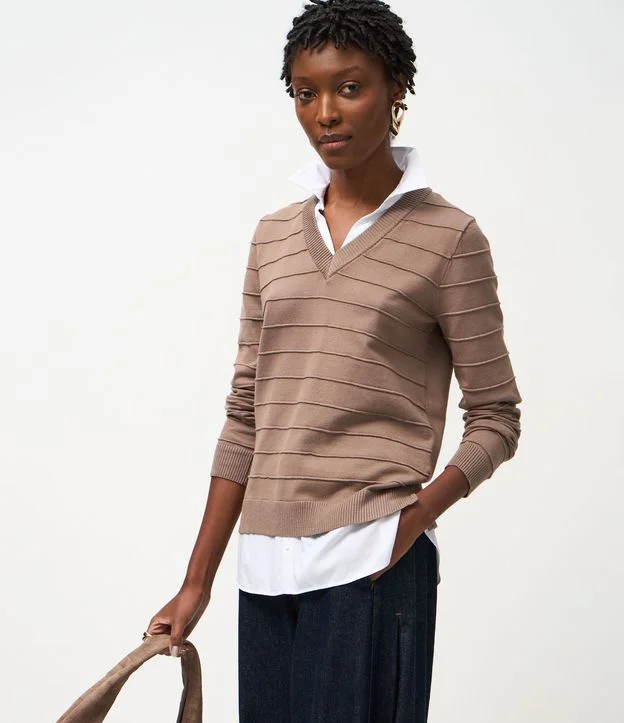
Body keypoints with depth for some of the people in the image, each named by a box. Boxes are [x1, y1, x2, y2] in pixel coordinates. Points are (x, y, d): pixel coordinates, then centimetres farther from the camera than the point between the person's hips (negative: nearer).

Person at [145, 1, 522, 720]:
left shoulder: (447, 237, 0)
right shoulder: (275, 236, 14)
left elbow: (495, 416, 1)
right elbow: (245, 417, 15)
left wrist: (423, 507, -17)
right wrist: (197, 583, 12)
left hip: (370, 564, -4)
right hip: (265, 565, 4)